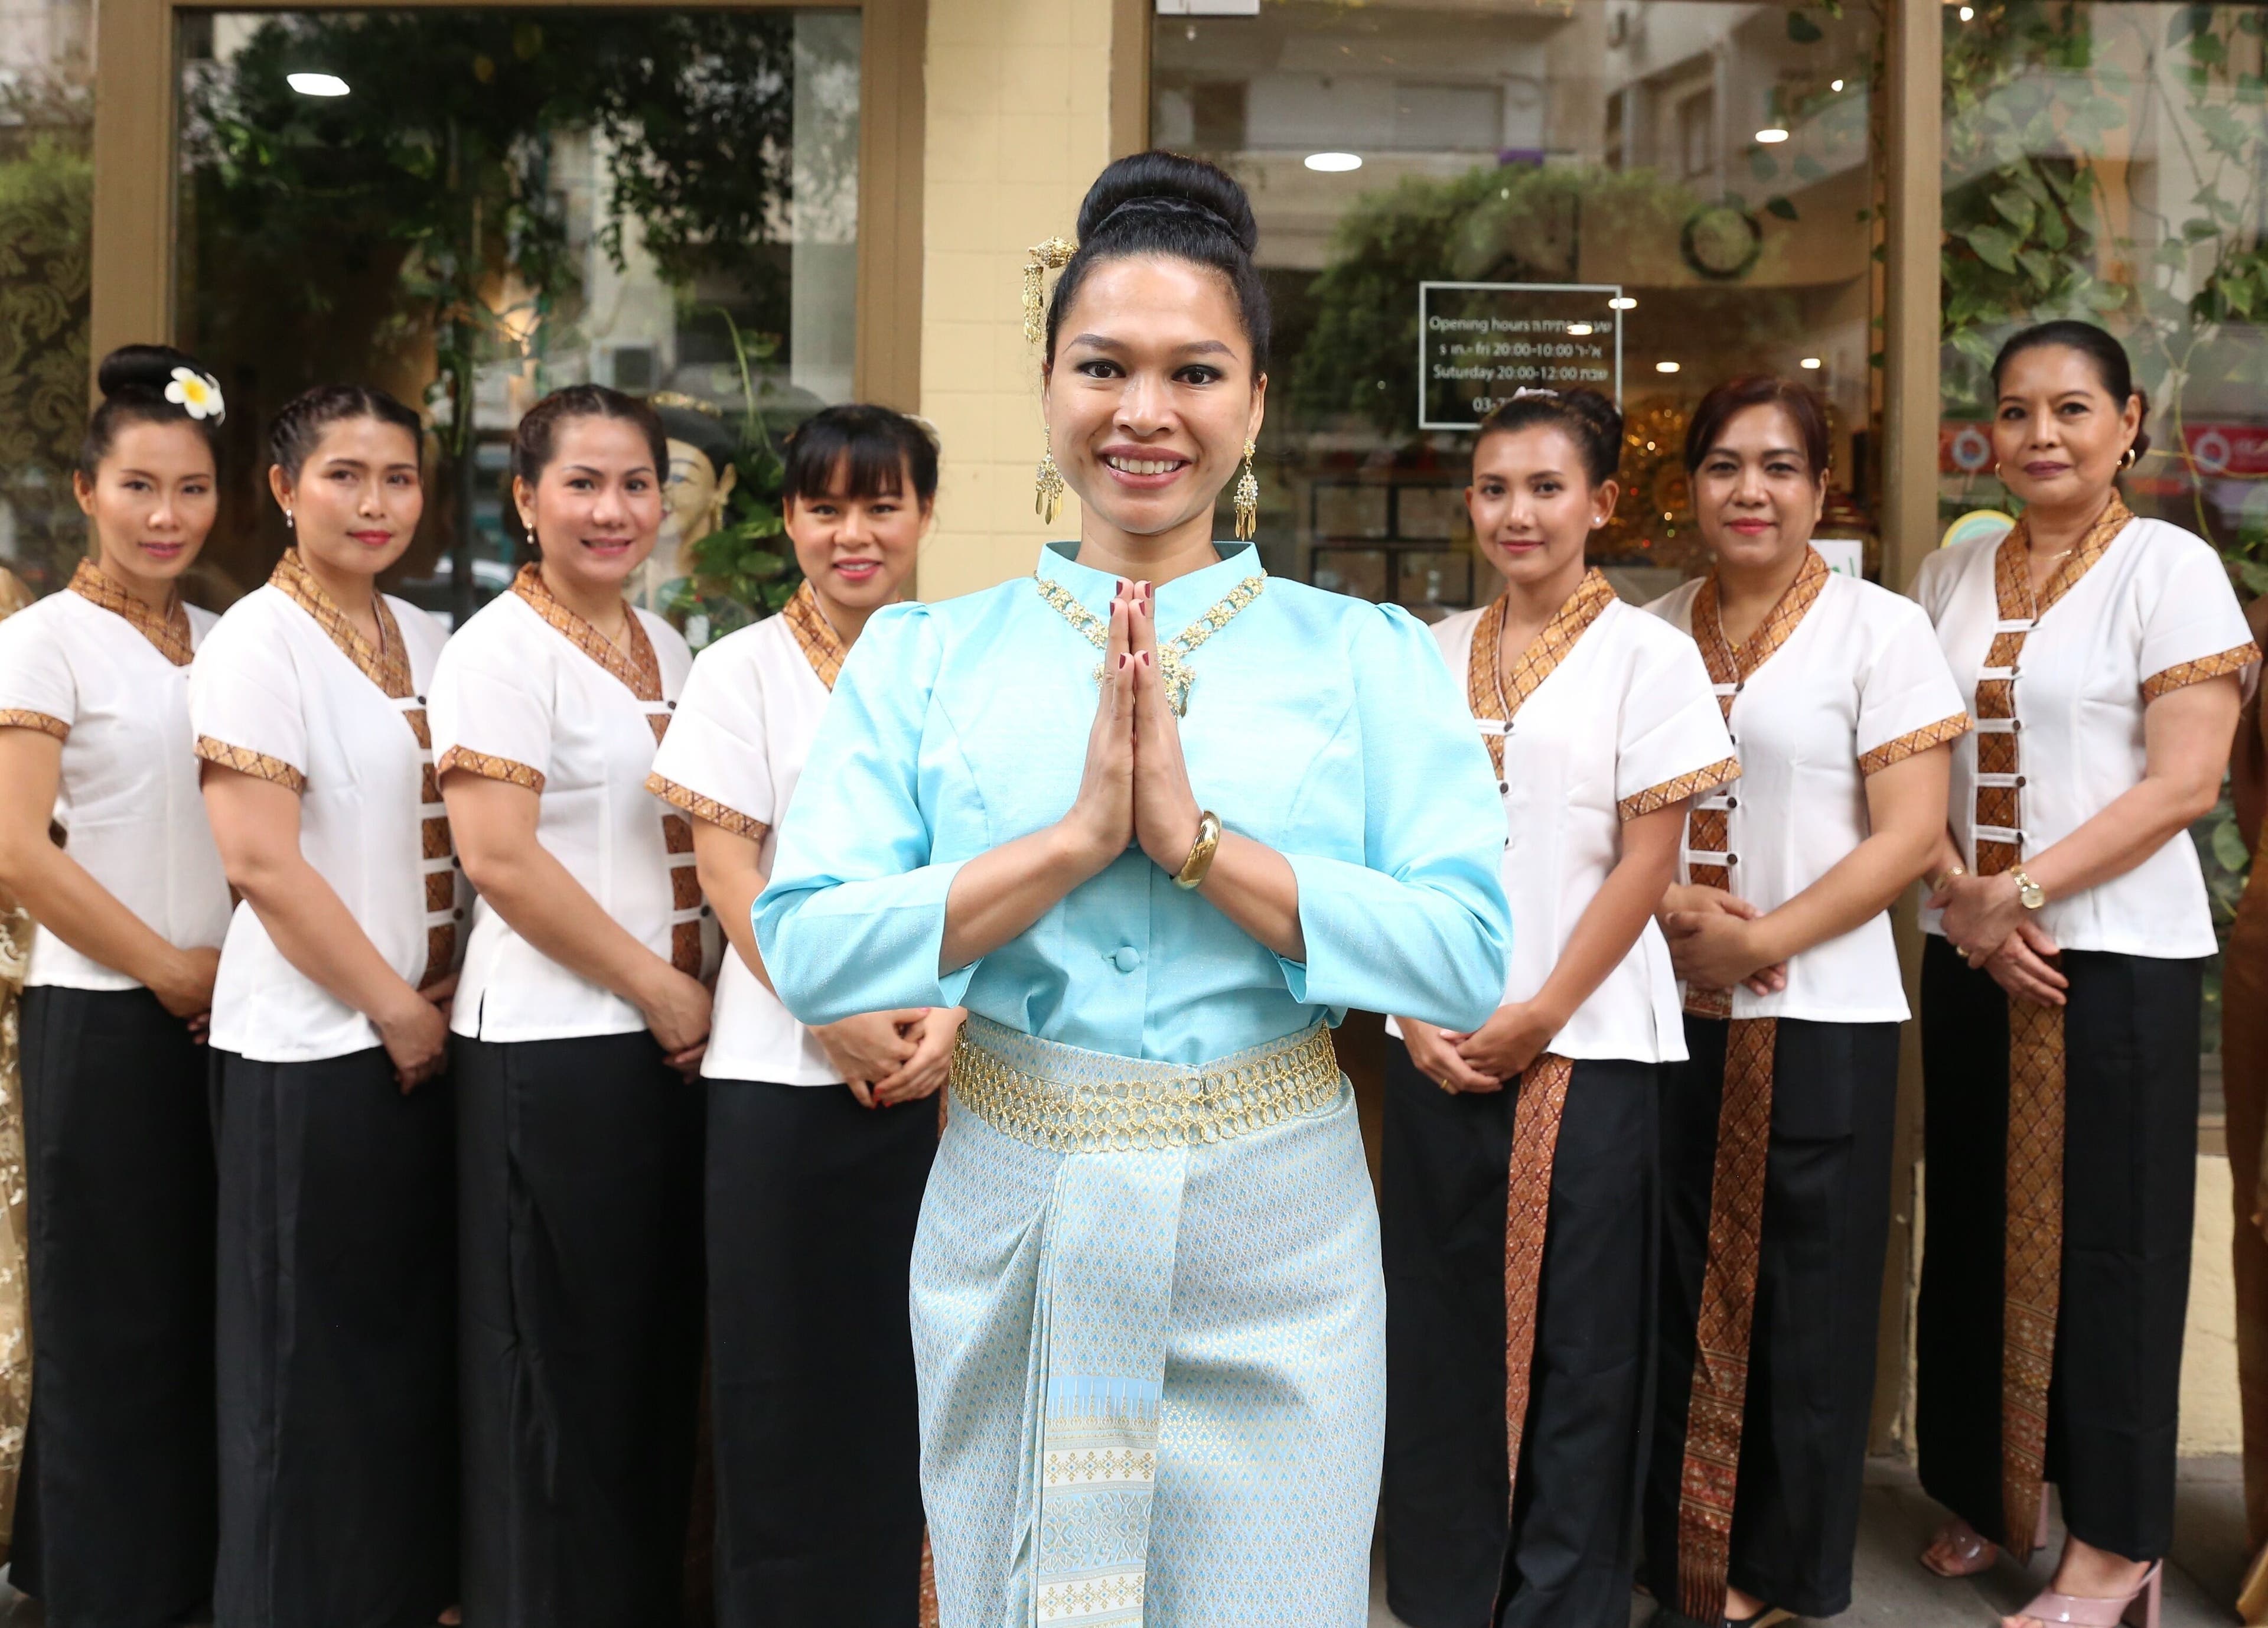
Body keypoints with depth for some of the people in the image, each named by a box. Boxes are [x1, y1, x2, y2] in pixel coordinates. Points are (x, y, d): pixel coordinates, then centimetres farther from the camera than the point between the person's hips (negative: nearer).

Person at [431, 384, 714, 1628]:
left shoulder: (664, 647, 14)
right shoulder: (502, 650, -9)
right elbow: (500, 858, -16)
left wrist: (707, 987, 7)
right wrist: (658, 988, -13)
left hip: (675, 1042, 7)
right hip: (553, 1047, -7)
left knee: (660, 1346, 13)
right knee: (562, 1365, 2)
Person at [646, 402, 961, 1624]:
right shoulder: (743, 670, 2)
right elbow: (728, 871, -4)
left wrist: (950, 1015, -8)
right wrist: (840, 1015, -13)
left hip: (944, 1076, 2)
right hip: (785, 1076, -2)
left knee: (913, 1372, 6)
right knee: (786, 1375, 3)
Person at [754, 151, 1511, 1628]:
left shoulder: (1368, 657, 0)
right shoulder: (924, 656, 2)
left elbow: (1472, 959, -11)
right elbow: (807, 950, -9)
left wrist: (1196, 837, -18)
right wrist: (1077, 837, -17)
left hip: (1277, 1241, -1)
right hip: (1011, 1232, 1)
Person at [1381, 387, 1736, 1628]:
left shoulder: (1647, 656, -1)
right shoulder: (1432, 654, 10)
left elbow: (1647, 864, -6)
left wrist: (1539, 1016, -11)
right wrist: (1415, 1013, -3)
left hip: (1587, 1046, -4)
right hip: (1440, 1045, 4)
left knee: (1574, 1334, 3)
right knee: (1441, 1317, 9)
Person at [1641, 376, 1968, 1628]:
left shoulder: (1880, 630, -2)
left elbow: (1908, 834, -8)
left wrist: (1760, 939, -16)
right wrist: (1671, 906, -10)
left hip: (1819, 1019, -3)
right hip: (1668, 1013, 4)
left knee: (1800, 1299, 5)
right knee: (1678, 1287, 9)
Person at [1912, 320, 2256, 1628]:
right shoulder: (1953, 576, 10)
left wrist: (2023, 892, -15)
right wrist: (1963, 897, -8)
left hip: (2116, 952, -5)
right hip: (1970, 954, 5)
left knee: (2104, 1244, 1)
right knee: (1978, 1229, 11)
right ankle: (1993, 1494, 26)